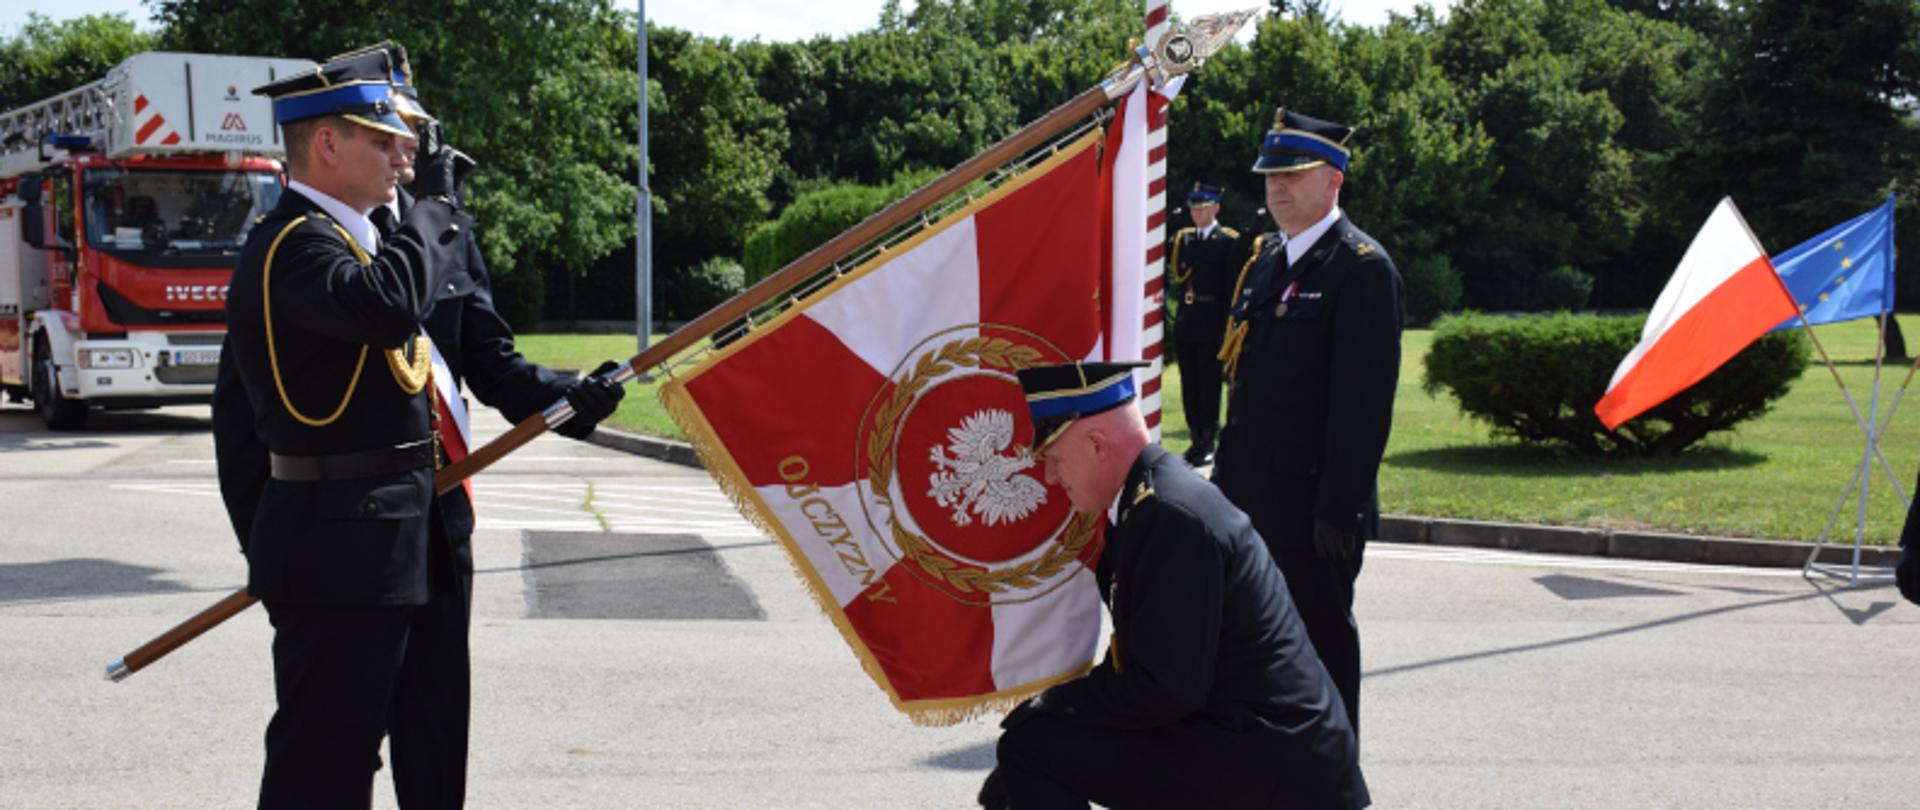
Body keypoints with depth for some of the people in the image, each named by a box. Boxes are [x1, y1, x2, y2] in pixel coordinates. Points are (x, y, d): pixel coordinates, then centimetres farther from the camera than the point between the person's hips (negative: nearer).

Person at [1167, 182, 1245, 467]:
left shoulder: (1229, 241, -5)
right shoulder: (1183, 239, 12)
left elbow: (1234, 287, -8)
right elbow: (1177, 275, 11)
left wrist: (1227, 326, -13)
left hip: (1212, 326, -5)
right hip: (1185, 323, 5)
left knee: (1209, 385, 0)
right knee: (1189, 385, 9)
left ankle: (1208, 442, 7)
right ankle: (1196, 438, 17)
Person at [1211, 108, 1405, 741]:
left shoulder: (1363, 268, -12)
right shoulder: (1265, 259, 14)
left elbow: (1365, 402, -17)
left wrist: (1339, 507, -20)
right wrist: (1227, 472, 16)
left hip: (1314, 505, -8)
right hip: (1253, 497, 8)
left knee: (1321, 639, 2)